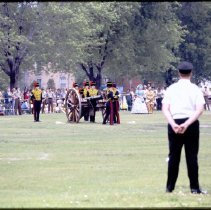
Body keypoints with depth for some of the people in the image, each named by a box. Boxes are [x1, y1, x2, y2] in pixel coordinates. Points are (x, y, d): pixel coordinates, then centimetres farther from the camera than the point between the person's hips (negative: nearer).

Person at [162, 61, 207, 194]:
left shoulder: (171, 89, 5)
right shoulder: (195, 89, -1)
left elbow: (165, 109, -4)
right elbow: (200, 109, -12)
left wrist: (174, 125, -14)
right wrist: (186, 124, -18)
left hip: (174, 123, 2)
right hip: (192, 124, -2)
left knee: (174, 156, 9)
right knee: (192, 156, 2)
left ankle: (170, 187, 11)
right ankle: (194, 187, 1)